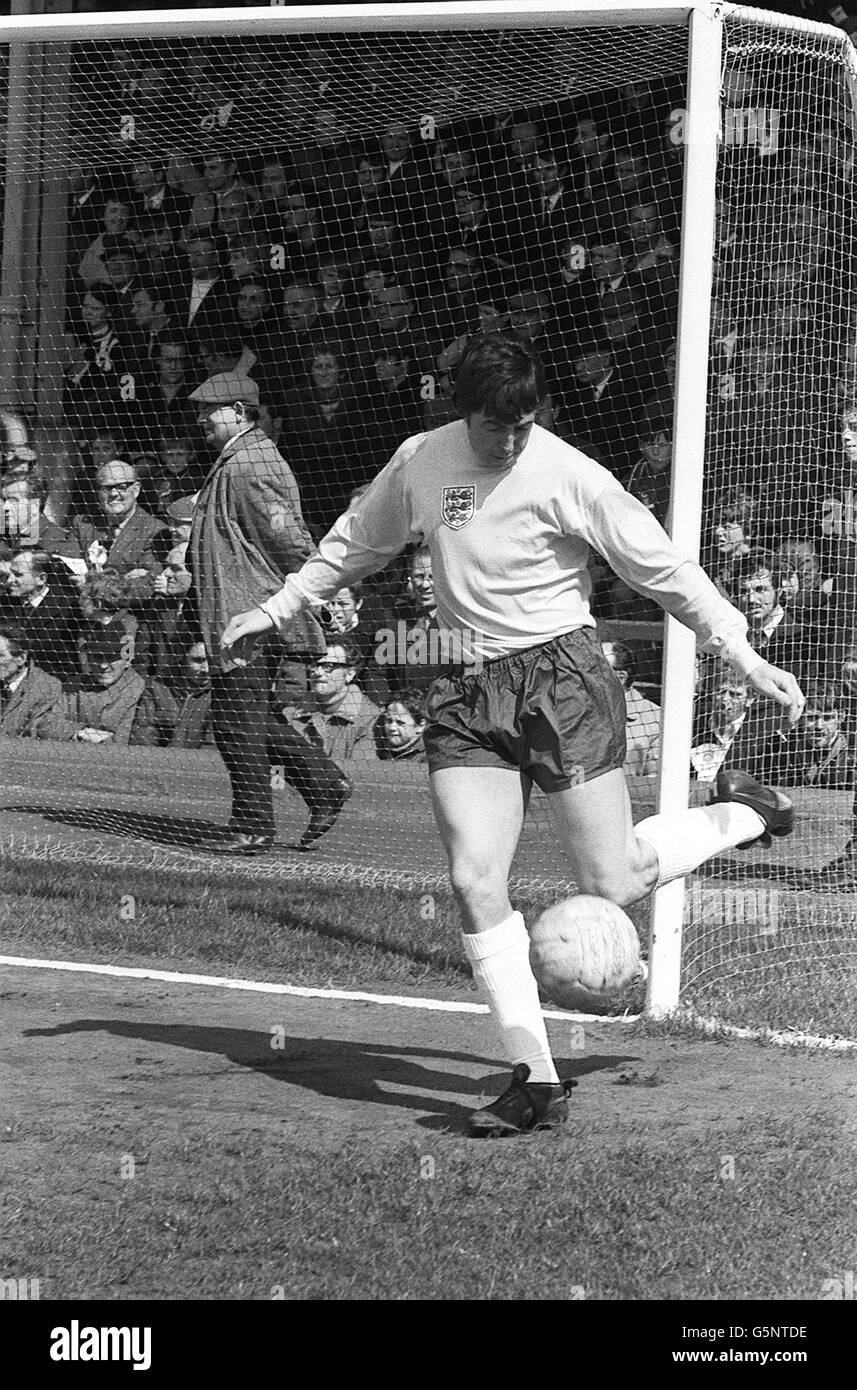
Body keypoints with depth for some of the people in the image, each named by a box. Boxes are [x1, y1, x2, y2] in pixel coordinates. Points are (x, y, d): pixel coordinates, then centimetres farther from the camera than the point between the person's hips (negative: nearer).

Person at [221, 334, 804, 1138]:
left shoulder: (570, 477, -11)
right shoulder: (420, 462, 3)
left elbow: (663, 571, -6)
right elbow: (357, 544, 22)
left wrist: (746, 659, -9)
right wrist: (277, 609, 22)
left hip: (563, 678, -4)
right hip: (470, 691, 4)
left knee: (609, 884, -3)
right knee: (474, 882, -10)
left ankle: (739, 816, 26)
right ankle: (535, 1078, -6)